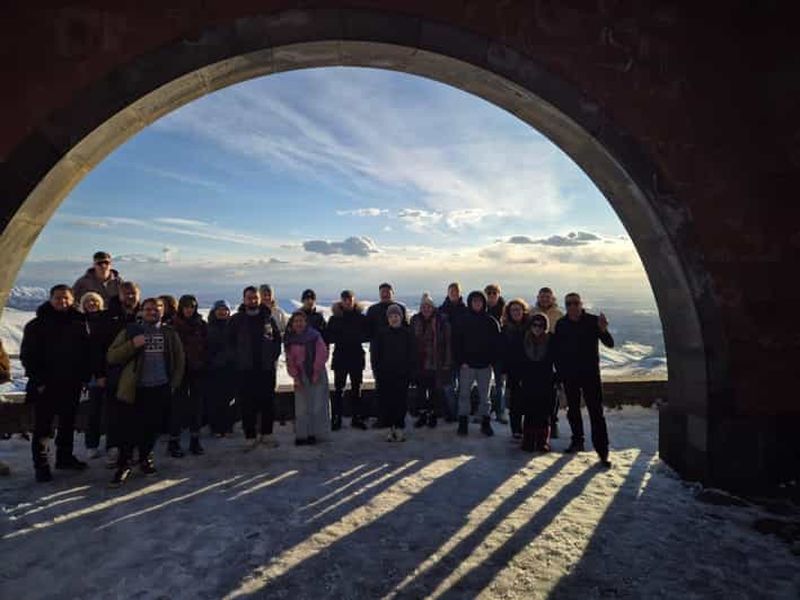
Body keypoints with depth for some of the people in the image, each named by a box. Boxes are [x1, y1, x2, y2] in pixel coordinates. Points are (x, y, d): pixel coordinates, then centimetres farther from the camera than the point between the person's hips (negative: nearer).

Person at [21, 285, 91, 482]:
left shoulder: (79, 324, 6)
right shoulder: (37, 325, -2)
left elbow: (87, 353, 7)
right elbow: (27, 356, -4)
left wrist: (84, 377, 0)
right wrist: (39, 380, -11)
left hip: (72, 385, 3)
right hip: (46, 386, -3)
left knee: (68, 423, 14)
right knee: (42, 427, 3)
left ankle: (65, 457, 27)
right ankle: (41, 465, 12)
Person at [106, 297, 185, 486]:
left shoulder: (170, 334, 9)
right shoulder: (130, 331, 4)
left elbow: (180, 360, 12)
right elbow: (111, 357, -3)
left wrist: (174, 384, 4)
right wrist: (132, 345, -17)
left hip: (160, 389, 2)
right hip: (133, 389, -2)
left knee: (152, 428, 11)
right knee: (127, 428, -3)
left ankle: (145, 458, 31)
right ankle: (123, 465, 12)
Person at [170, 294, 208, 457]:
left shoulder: (202, 325, 5)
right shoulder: (173, 325, -1)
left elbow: (207, 346, 7)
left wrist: (204, 362, -2)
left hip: (198, 370, 2)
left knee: (197, 405, 7)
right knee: (178, 405, -1)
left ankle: (195, 440, 17)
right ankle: (174, 441, 9)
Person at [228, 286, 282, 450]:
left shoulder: (268, 318, 5)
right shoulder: (236, 319, 2)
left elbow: (277, 338, 9)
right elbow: (230, 342, 6)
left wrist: (274, 357, 1)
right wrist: (238, 359, -2)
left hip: (267, 368, 1)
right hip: (245, 369, -1)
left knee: (268, 402, 7)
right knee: (248, 404, 2)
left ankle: (267, 434, 20)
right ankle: (250, 436, 13)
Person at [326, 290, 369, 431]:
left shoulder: (361, 317, 4)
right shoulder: (335, 318, 2)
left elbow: (367, 335, 2)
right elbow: (329, 337, -2)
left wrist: (356, 338, -14)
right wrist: (341, 338, -17)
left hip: (357, 357, 1)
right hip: (340, 357, -1)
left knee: (357, 388, 8)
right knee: (338, 389, -1)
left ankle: (357, 418, 17)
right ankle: (336, 419, 5)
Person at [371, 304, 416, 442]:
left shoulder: (407, 333, 4)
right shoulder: (382, 334, 6)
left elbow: (412, 354, 4)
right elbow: (375, 354, 7)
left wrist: (410, 372, -3)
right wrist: (377, 372, 0)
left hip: (402, 375, -1)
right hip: (385, 375, 1)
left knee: (401, 401, -3)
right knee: (387, 402, 2)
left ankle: (400, 427, 7)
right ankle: (392, 428, 14)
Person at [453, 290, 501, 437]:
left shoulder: (491, 321, 2)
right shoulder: (463, 321, 0)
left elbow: (496, 342, 3)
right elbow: (456, 342, -1)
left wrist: (492, 360, -5)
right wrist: (461, 360, -8)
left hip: (485, 365, 1)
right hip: (467, 364, 0)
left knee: (484, 395, 10)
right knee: (464, 393, 4)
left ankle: (485, 423, 20)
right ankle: (463, 422, 14)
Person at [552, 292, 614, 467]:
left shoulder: (593, 321, -6)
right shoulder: (561, 324, 2)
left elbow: (610, 344, -11)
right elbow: (556, 349, 7)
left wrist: (603, 330, -30)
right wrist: (560, 370, 1)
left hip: (590, 373, -3)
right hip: (569, 375, 3)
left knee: (596, 412, -5)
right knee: (573, 410, 14)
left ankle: (602, 451, -2)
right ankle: (577, 441, 30)